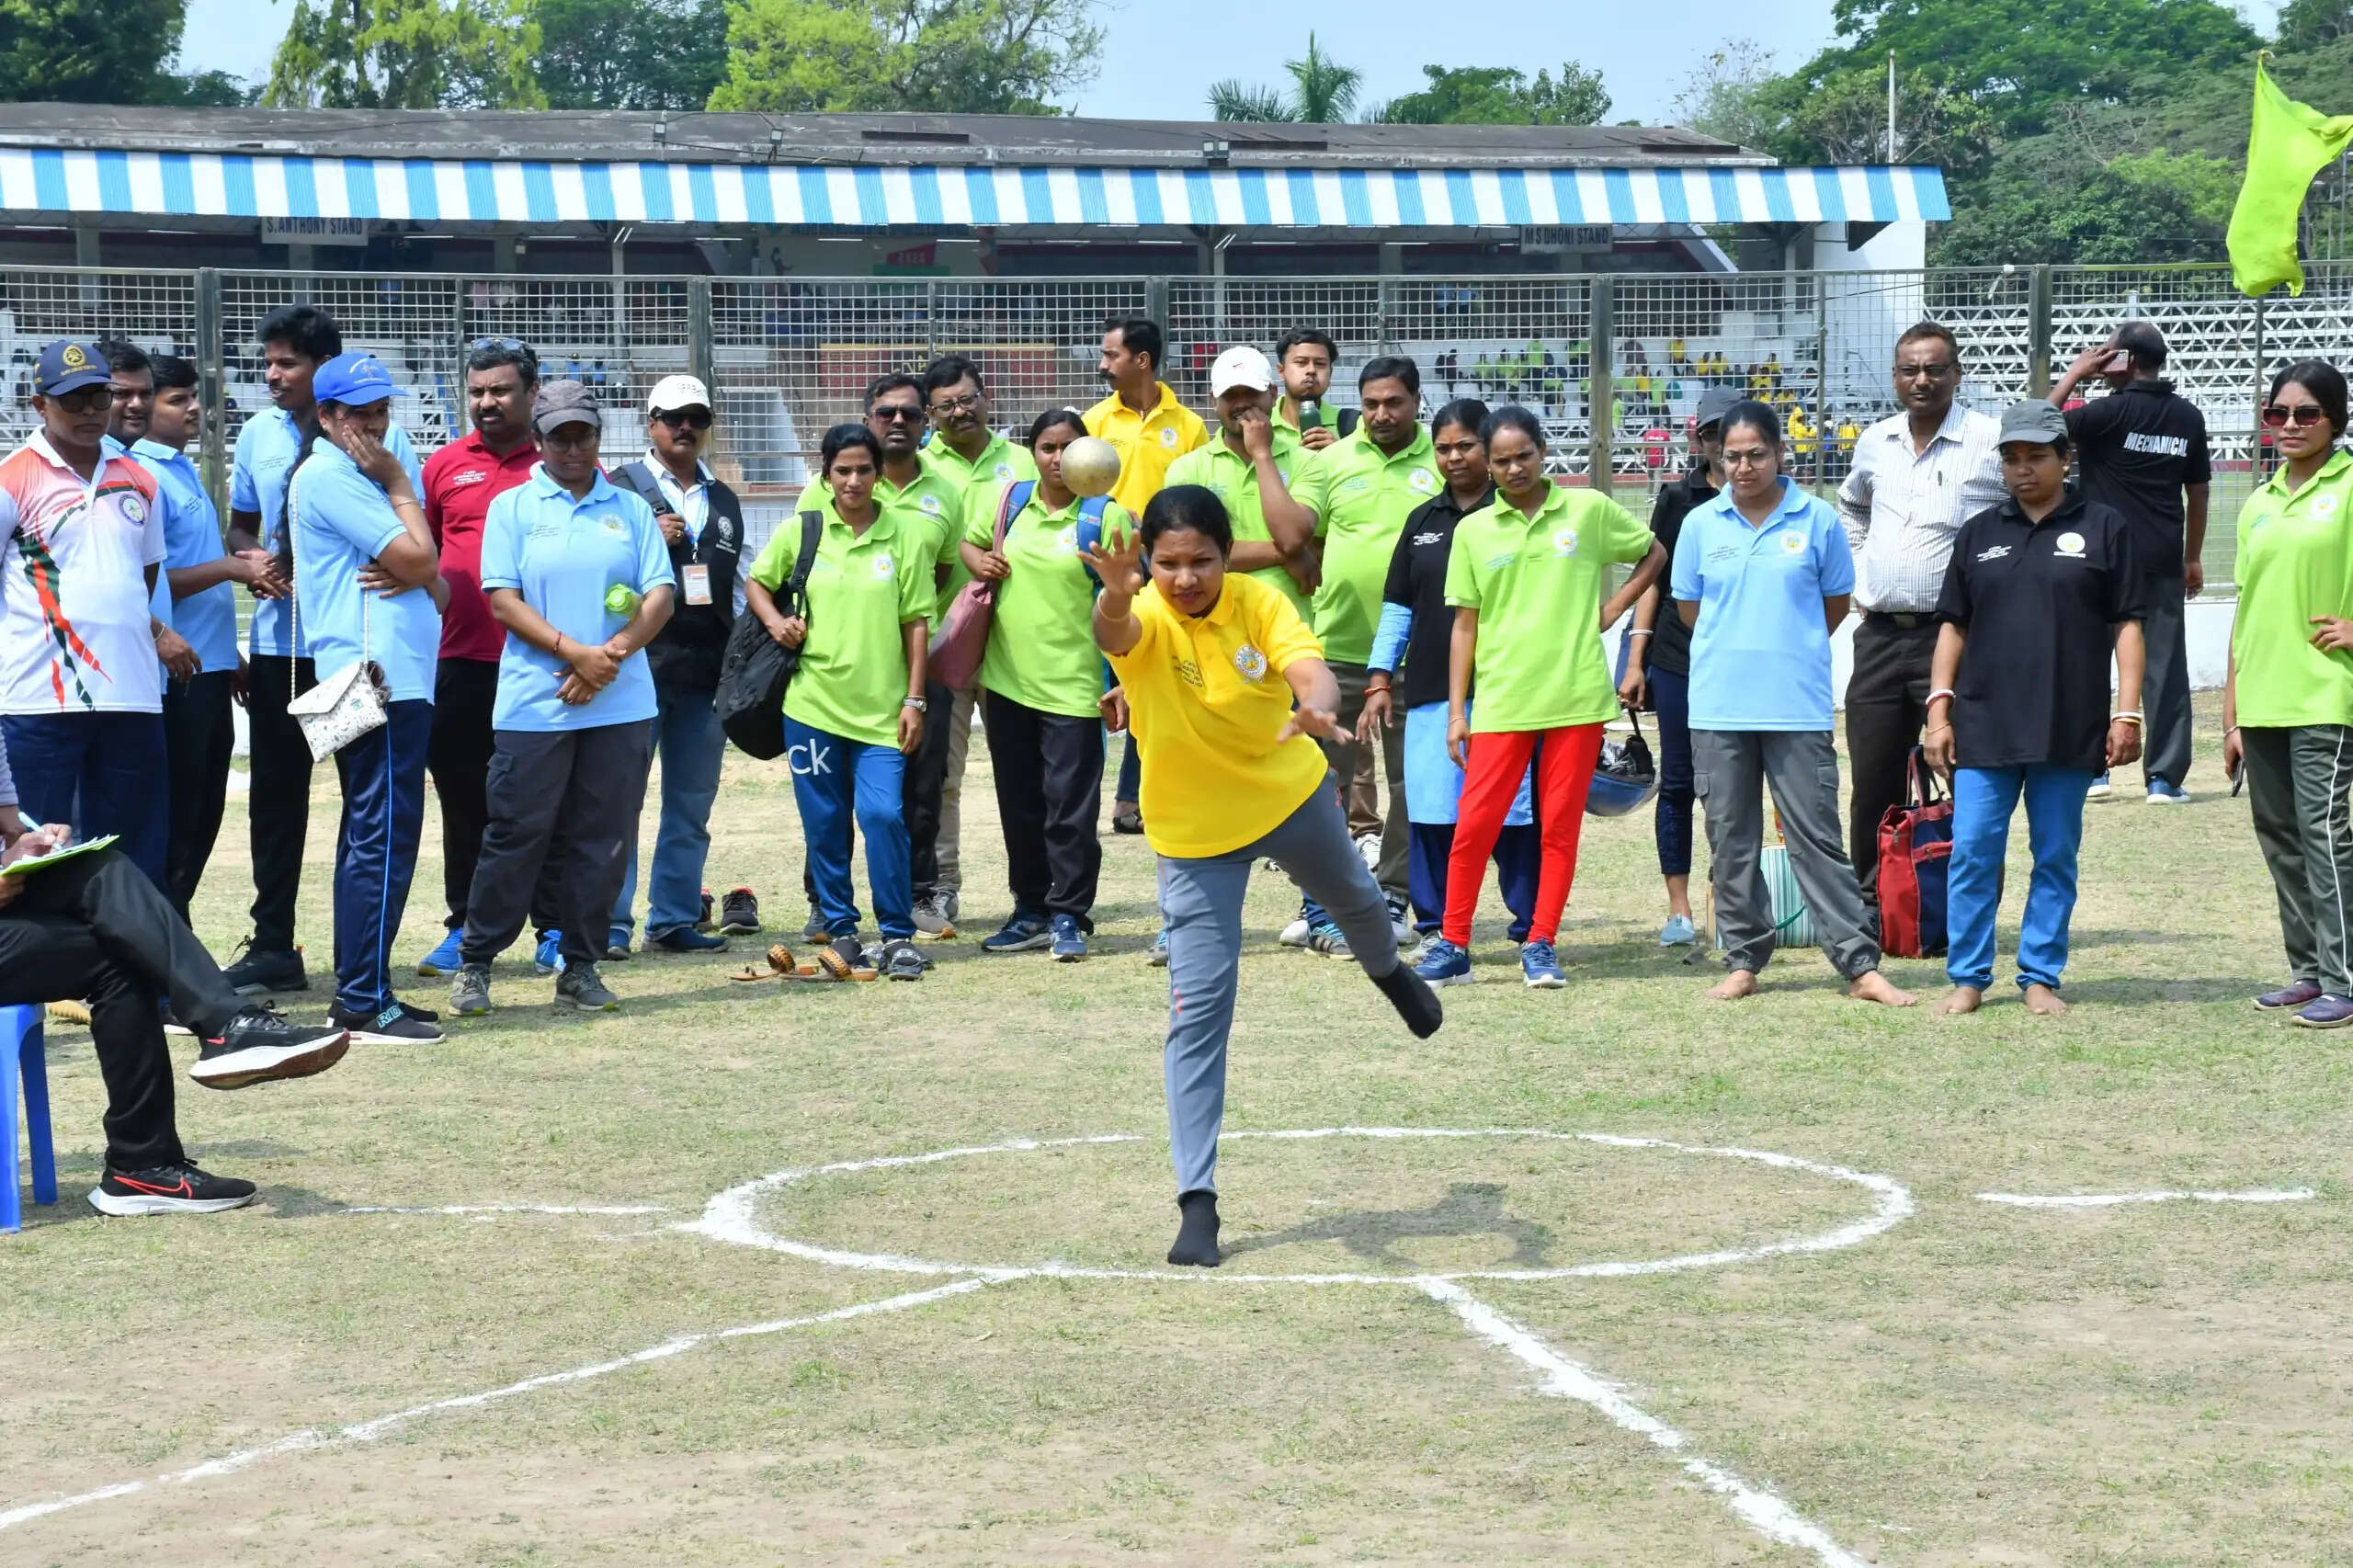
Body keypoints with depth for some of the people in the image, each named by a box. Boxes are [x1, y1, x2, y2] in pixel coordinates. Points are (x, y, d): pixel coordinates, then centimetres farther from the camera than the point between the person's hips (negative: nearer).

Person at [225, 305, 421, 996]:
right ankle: (272, 946, 14)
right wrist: (250, 557, -4)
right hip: (278, 642, 4)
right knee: (275, 791, 7)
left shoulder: (378, 432, -7)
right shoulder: (258, 434, 7)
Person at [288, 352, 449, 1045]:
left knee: (370, 836, 13)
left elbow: (436, 580, 17)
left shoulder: (363, 479, 21)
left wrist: (416, 576, -6)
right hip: (378, 680, -11)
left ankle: (359, 992, 18)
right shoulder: (327, 477, -9)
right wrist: (400, 485, -2)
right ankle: (365, 1002, -12)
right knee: (384, 836, -12)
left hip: (399, 679, 11)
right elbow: (418, 558, -15)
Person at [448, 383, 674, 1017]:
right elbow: (503, 601, -3)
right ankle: (474, 963, 8)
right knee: (516, 835, -3)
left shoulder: (630, 509, 12)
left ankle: (581, 968, 13)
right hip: (534, 705, -3)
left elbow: (660, 596, 6)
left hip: (621, 704, 3)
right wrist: (575, 652, -14)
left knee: (604, 840, 4)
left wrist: (614, 653, -11)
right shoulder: (512, 508, 5)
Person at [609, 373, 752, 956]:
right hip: (638, 663, -5)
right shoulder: (621, 487, 3)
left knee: (692, 804, 8)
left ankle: (674, 919, 14)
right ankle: (612, 922, -4)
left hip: (706, 672, 5)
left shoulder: (723, 499, 20)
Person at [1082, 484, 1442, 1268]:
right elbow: (1114, 632, -48)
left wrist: (1314, 708, -58)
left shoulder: (1259, 603, -18)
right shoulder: (1143, 618, -24)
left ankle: (1388, 970, 69)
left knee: (1354, 901, 31)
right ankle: (1197, 1200, -7)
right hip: (1194, 833, -3)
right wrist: (1117, 592, -72)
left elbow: (1310, 669, -33)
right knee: (1198, 1009, -10)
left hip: (1292, 794, 3)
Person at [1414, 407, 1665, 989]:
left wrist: (1610, 610, 4)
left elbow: (1654, 554, 16)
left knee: (1560, 825, 3)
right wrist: (1456, 711, 4)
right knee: (1475, 822, -4)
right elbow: (1465, 624, 7)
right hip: (1501, 702, 1)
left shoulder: (1589, 510, 3)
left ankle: (1541, 946, 12)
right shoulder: (1473, 531, 5)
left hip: (1576, 697, 0)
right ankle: (1452, 945, 5)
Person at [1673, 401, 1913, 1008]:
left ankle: (1859, 965, 0)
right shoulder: (1701, 524, 4)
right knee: (1731, 841, 7)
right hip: (1718, 707, 2)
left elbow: (1837, 603, 9)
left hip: (1798, 707, -2)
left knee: (1817, 837, -2)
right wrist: (1740, 647, 12)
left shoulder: (1818, 519, 0)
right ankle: (1743, 962, 17)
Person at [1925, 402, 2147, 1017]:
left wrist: (2127, 713, -5)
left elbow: (2127, 624, 2)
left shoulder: (2106, 528, 4)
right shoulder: (1980, 533, 13)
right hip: (1984, 727, 2)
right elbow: (1953, 625, 14)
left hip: (2069, 729, -2)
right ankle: (1968, 978, 7)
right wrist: (1939, 707, 5)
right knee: (1971, 854, -1)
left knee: (2056, 857, 5)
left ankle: (2040, 978, 13)